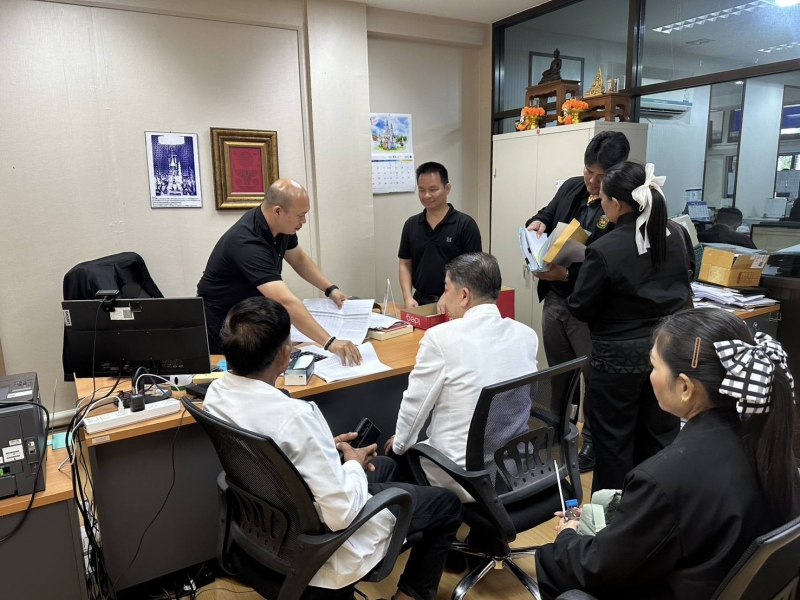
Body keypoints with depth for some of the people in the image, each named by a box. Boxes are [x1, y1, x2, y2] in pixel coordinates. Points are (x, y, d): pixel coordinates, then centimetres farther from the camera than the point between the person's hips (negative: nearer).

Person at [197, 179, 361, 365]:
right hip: (221, 320, -7)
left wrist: (330, 289, -4)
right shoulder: (248, 244, -36)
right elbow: (286, 302, -46)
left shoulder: (281, 225, -10)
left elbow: (299, 259, 9)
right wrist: (330, 342, -50)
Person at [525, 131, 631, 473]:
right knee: (559, 373, 21)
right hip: (554, 300, 7)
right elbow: (547, 215, 19)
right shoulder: (571, 188, 4)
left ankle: (593, 442, 29)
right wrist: (538, 223, -4)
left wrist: (568, 275, -28)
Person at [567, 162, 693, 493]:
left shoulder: (604, 250, -22)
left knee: (614, 441, 10)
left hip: (620, 356, -6)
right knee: (660, 436, 18)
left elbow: (581, 309, -12)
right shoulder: (678, 234, -2)